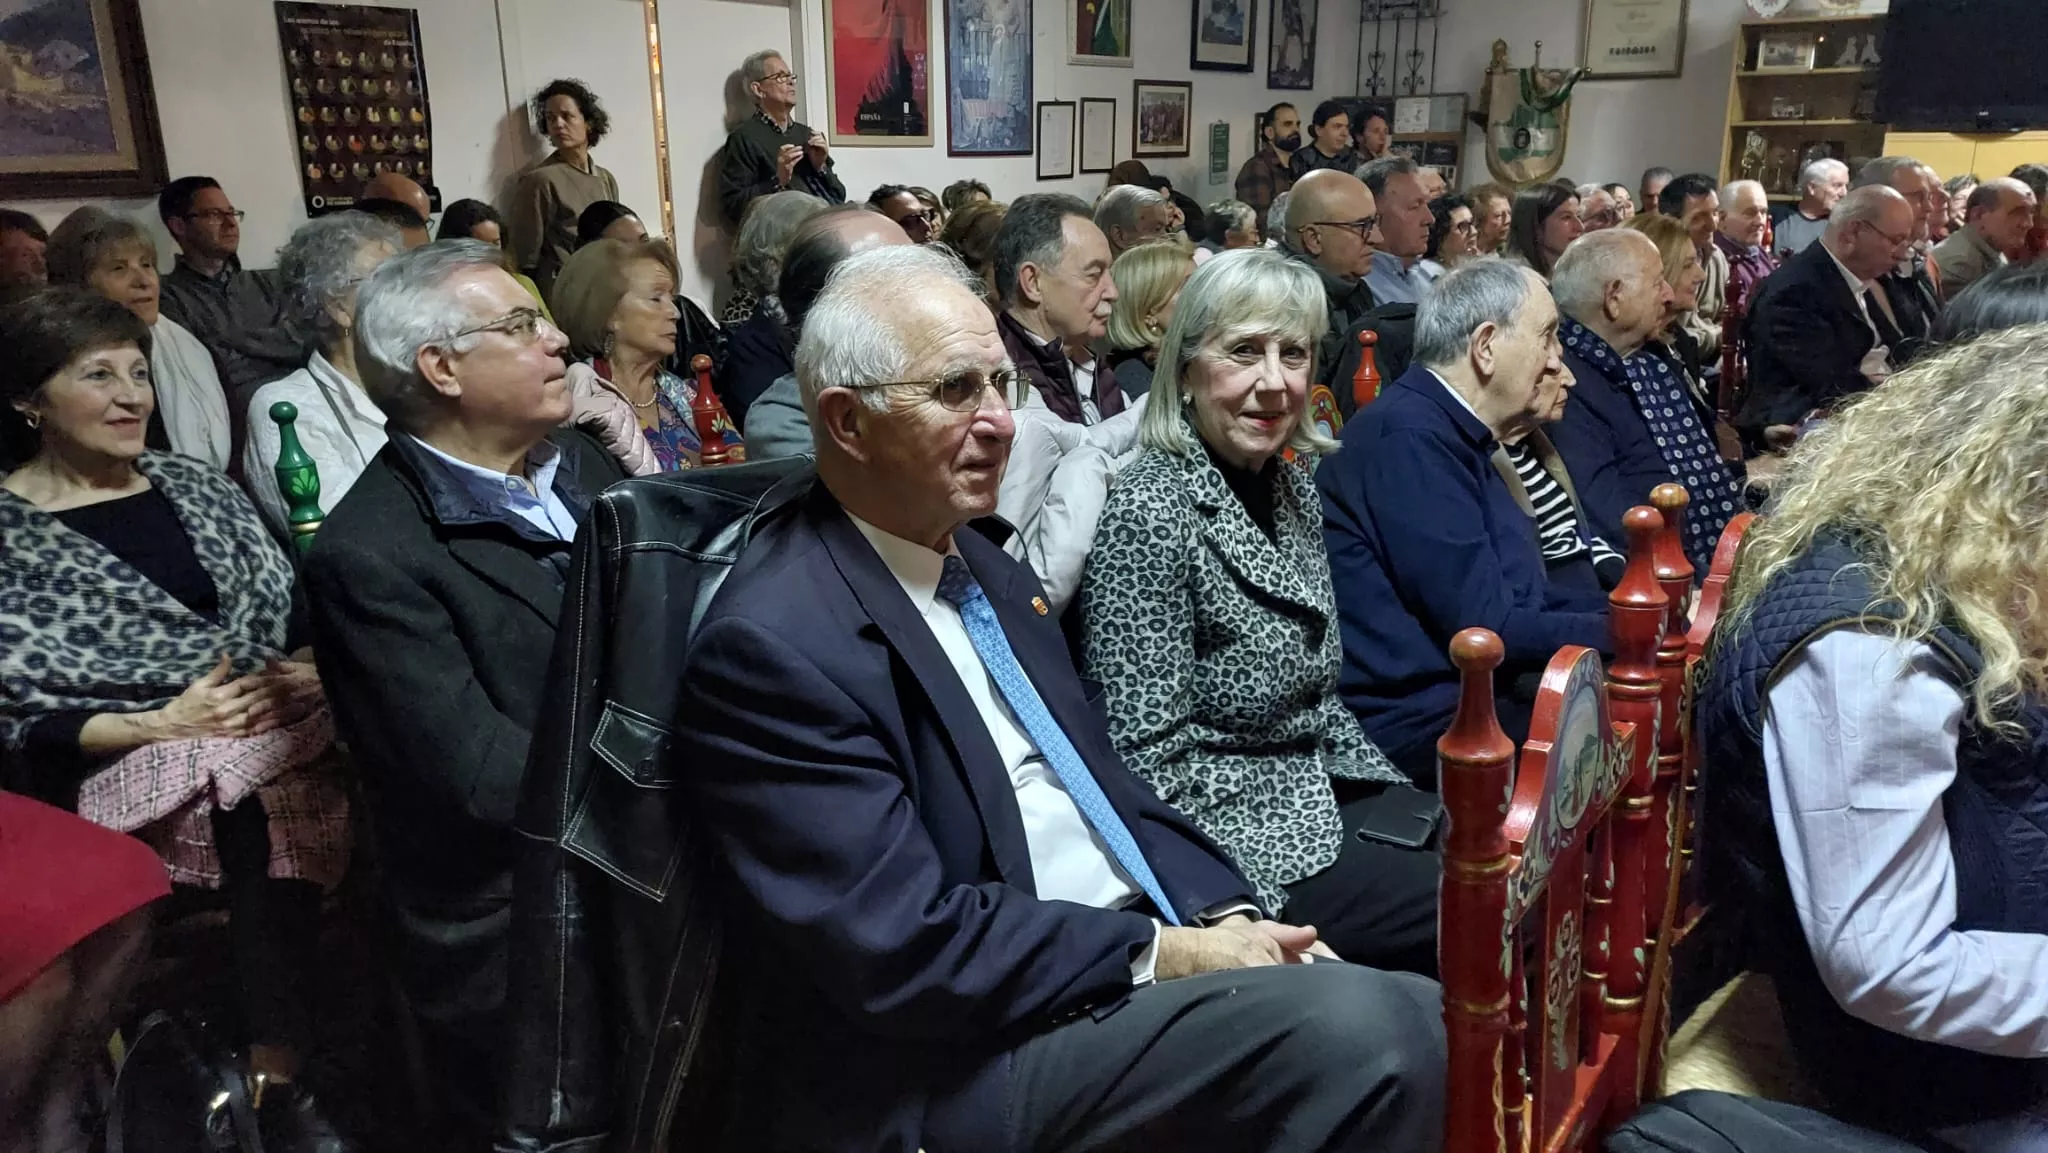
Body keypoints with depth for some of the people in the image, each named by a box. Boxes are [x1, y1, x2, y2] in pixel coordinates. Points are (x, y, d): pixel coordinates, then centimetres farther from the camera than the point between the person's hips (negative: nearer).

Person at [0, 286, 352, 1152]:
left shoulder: (192, 486, 15)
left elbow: (286, 615, 15)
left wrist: (312, 667, -5)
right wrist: (161, 723, -12)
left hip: (272, 727, 4)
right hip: (128, 767, -4)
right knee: (259, 794, -27)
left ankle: (276, 1074, -6)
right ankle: (279, 1081, -10)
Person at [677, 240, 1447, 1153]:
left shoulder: (987, 570, 11)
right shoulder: (773, 642, -17)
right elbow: (905, 945, -20)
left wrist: (1225, 916, -1)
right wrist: (1164, 954, -16)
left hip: (1137, 952, 8)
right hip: (961, 1059, -8)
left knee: (1427, 1022, -3)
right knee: (1358, 1028, -24)